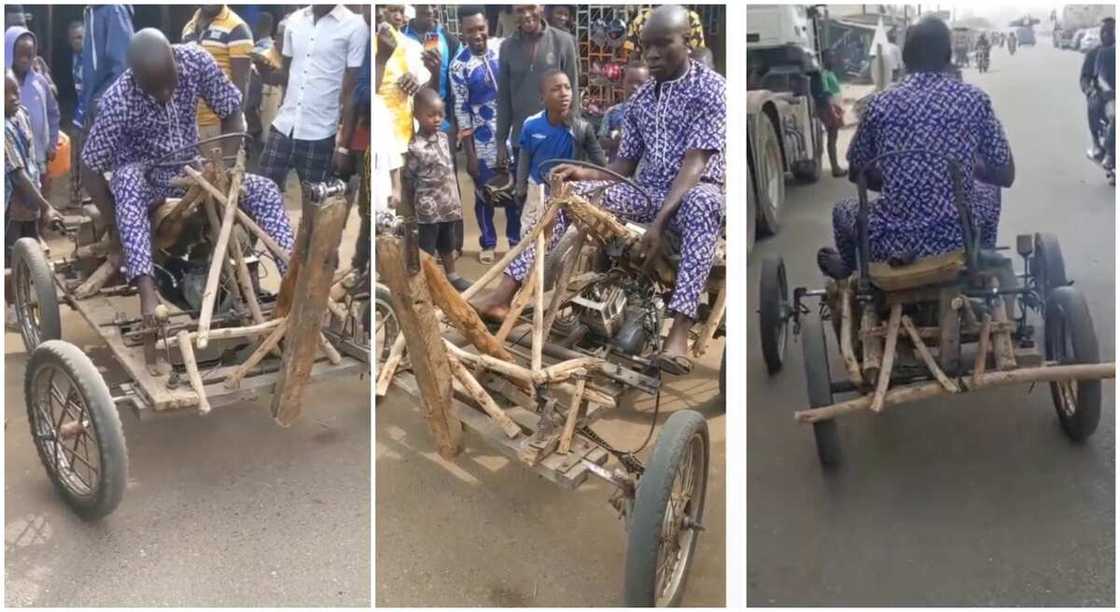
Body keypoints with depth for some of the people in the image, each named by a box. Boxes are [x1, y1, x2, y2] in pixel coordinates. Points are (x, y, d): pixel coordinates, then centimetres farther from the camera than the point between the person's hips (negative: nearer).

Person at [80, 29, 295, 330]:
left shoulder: (197, 61, -21)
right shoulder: (117, 102, -27)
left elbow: (232, 115, -7)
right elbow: (91, 170, -19)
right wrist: (118, 229, -22)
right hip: (143, 175, -3)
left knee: (264, 189, -17)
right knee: (126, 180, -39)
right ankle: (147, 290, -52)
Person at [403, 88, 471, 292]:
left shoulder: (444, 137, 1)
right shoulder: (415, 147, -19)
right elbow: (406, 180, -12)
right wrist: (407, 211, -9)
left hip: (447, 206, 7)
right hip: (428, 209, -7)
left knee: (448, 245, 23)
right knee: (426, 249, 6)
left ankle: (452, 275, 40)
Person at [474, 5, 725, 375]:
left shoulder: (711, 89, -9)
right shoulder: (641, 99, 11)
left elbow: (694, 165, -20)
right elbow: (624, 168, 12)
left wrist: (660, 220, -31)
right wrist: (585, 173, -9)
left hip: (694, 192, -6)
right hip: (648, 192, 6)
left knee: (703, 203, -43)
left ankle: (679, 332, -50)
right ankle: (504, 294, -20)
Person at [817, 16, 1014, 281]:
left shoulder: (880, 103, -2)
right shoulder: (974, 99, -3)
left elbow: (856, 173, 12)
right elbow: (1005, 176, 4)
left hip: (892, 243, -1)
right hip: (957, 239, 1)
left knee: (843, 209, 32)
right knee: (989, 192, 34)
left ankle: (848, 268, 59)